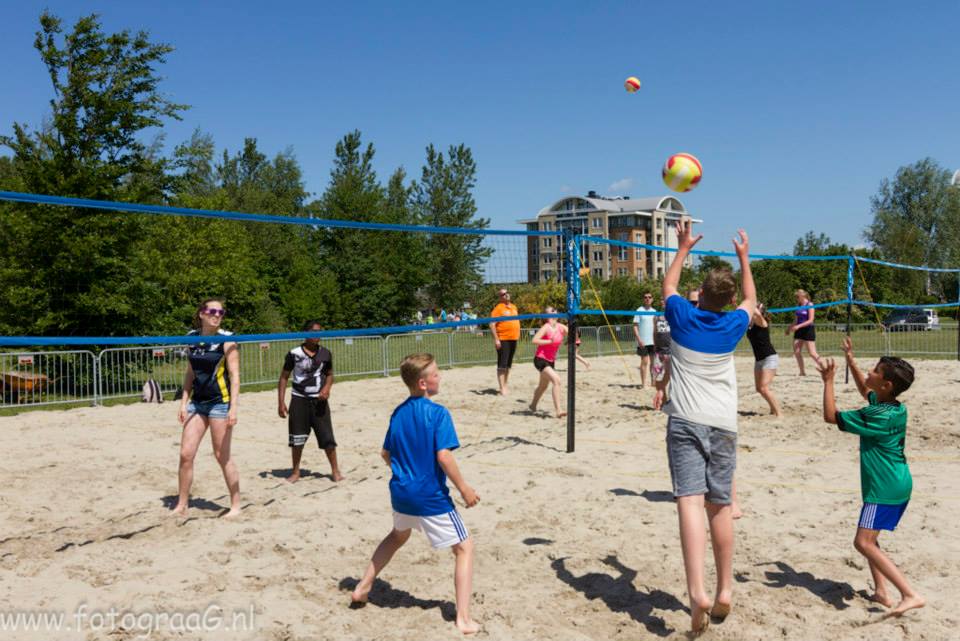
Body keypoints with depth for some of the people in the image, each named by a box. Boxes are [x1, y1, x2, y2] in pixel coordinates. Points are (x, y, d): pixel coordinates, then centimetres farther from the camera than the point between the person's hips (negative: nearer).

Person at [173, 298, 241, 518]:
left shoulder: (226, 340, -8)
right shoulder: (192, 338, 7)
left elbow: (234, 375, -11)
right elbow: (190, 373, 14)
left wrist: (233, 408, -18)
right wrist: (184, 403, 8)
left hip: (220, 402, -5)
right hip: (197, 402, 5)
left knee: (222, 456, 0)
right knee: (186, 454, 3)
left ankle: (235, 505, 13)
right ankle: (181, 506, 16)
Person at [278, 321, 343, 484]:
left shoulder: (325, 354, 1)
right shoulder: (294, 354, -6)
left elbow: (329, 374, 13)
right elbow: (284, 377, 0)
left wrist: (327, 387, -8)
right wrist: (281, 402, -5)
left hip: (319, 400, 1)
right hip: (299, 399, -1)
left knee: (327, 436, 0)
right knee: (297, 438, 5)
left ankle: (335, 470, 14)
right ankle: (295, 472, 21)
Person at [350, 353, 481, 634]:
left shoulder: (398, 413, 5)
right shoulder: (438, 413, -16)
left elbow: (385, 453, 11)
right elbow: (443, 456, -23)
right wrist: (465, 489, -14)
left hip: (401, 493, 7)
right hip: (432, 497, -7)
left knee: (398, 536, 35)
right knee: (464, 548, 6)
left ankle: (363, 588, 39)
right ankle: (464, 619, 1)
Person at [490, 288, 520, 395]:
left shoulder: (514, 307, 14)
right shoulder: (498, 308, -8)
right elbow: (492, 324, -14)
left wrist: (517, 335, 18)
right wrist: (496, 339, -19)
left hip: (513, 339, 7)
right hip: (503, 339, -7)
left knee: (509, 364, 13)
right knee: (502, 365, -7)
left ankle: (505, 385, 22)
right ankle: (502, 388, -5)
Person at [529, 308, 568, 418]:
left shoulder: (561, 327, 0)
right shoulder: (546, 328, -17)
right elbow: (535, 340, -27)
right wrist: (549, 341, -31)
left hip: (551, 361, 8)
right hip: (540, 359, -8)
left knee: (543, 385, 24)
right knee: (556, 380, -26)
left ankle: (533, 405, 48)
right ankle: (558, 411, -27)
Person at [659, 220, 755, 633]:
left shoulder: (683, 317, 2)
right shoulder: (733, 325, 7)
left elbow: (668, 286, 24)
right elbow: (751, 300, 30)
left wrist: (683, 248, 34)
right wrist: (744, 258, 39)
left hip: (685, 423, -2)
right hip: (723, 425, 2)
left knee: (690, 501, -14)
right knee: (720, 506, 10)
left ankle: (697, 591, -27)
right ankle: (724, 590, 18)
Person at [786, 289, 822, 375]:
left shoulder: (810, 305, -10)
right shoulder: (799, 306, 11)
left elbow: (810, 320, -16)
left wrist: (798, 326, -23)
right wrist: (790, 327, 14)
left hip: (808, 330, -7)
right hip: (799, 330, 7)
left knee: (812, 353, -8)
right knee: (796, 352, 0)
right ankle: (802, 372, 9)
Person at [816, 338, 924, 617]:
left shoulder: (878, 416, -22)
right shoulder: (895, 408, 6)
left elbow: (831, 416, -18)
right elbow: (865, 391, 27)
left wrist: (828, 380, -13)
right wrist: (850, 361, 23)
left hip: (884, 488, -10)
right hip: (898, 484, 10)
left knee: (864, 543, -12)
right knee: (868, 538, 19)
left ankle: (911, 595, -13)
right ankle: (881, 592, 21)